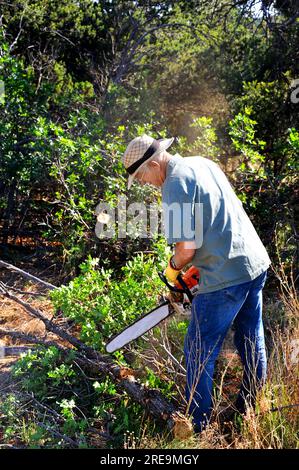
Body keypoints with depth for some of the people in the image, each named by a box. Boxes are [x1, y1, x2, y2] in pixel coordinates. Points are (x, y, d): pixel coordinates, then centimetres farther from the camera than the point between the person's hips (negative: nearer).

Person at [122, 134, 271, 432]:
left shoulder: (175, 185, -15)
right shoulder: (203, 163, 12)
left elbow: (186, 249, -18)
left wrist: (173, 268, 3)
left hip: (226, 278, -9)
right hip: (257, 262, 9)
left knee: (199, 353, 6)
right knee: (251, 342, 21)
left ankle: (197, 426, 18)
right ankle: (250, 408, 39)